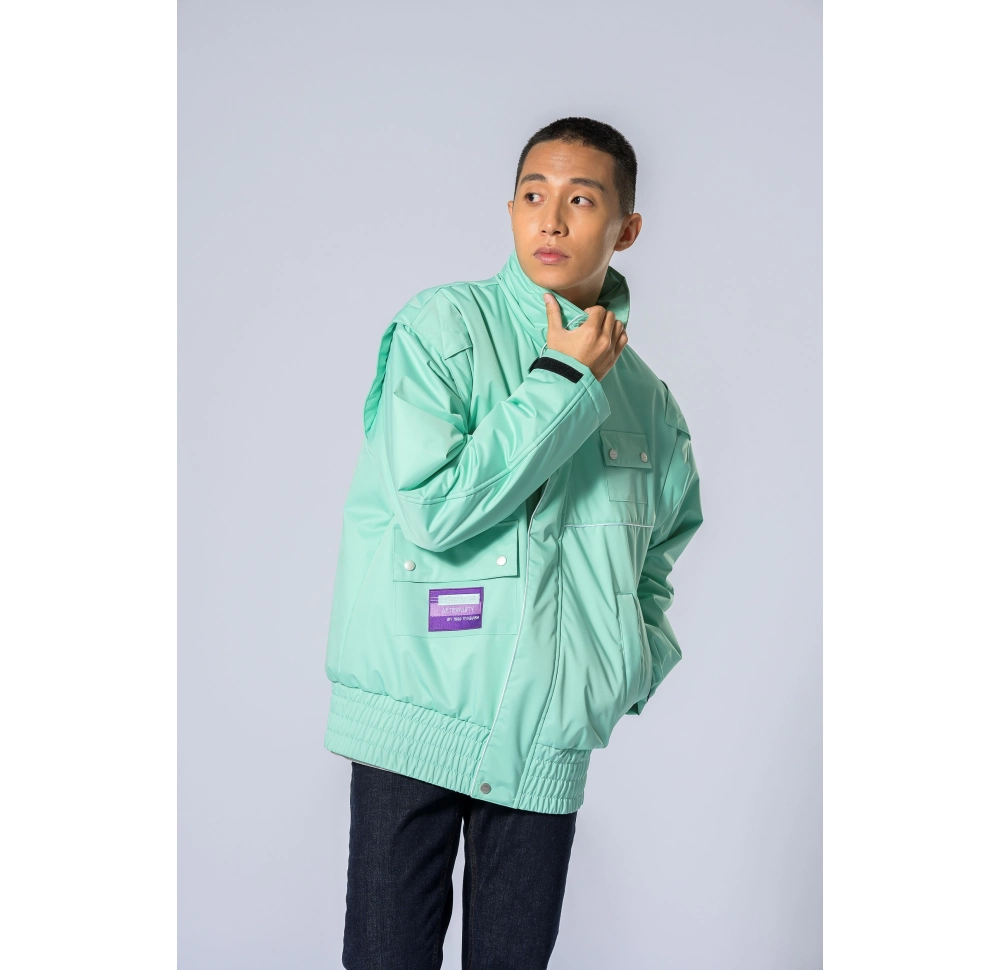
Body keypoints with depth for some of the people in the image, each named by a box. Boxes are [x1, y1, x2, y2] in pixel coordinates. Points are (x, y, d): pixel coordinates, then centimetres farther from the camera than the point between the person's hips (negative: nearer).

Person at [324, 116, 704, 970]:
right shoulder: (443, 327, -5)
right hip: (419, 718, -4)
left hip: (548, 740, 4)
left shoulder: (646, 399, 10)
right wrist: (564, 382, -13)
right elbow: (432, 508, -18)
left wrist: (638, 666, 7)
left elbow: (658, 552, 25)